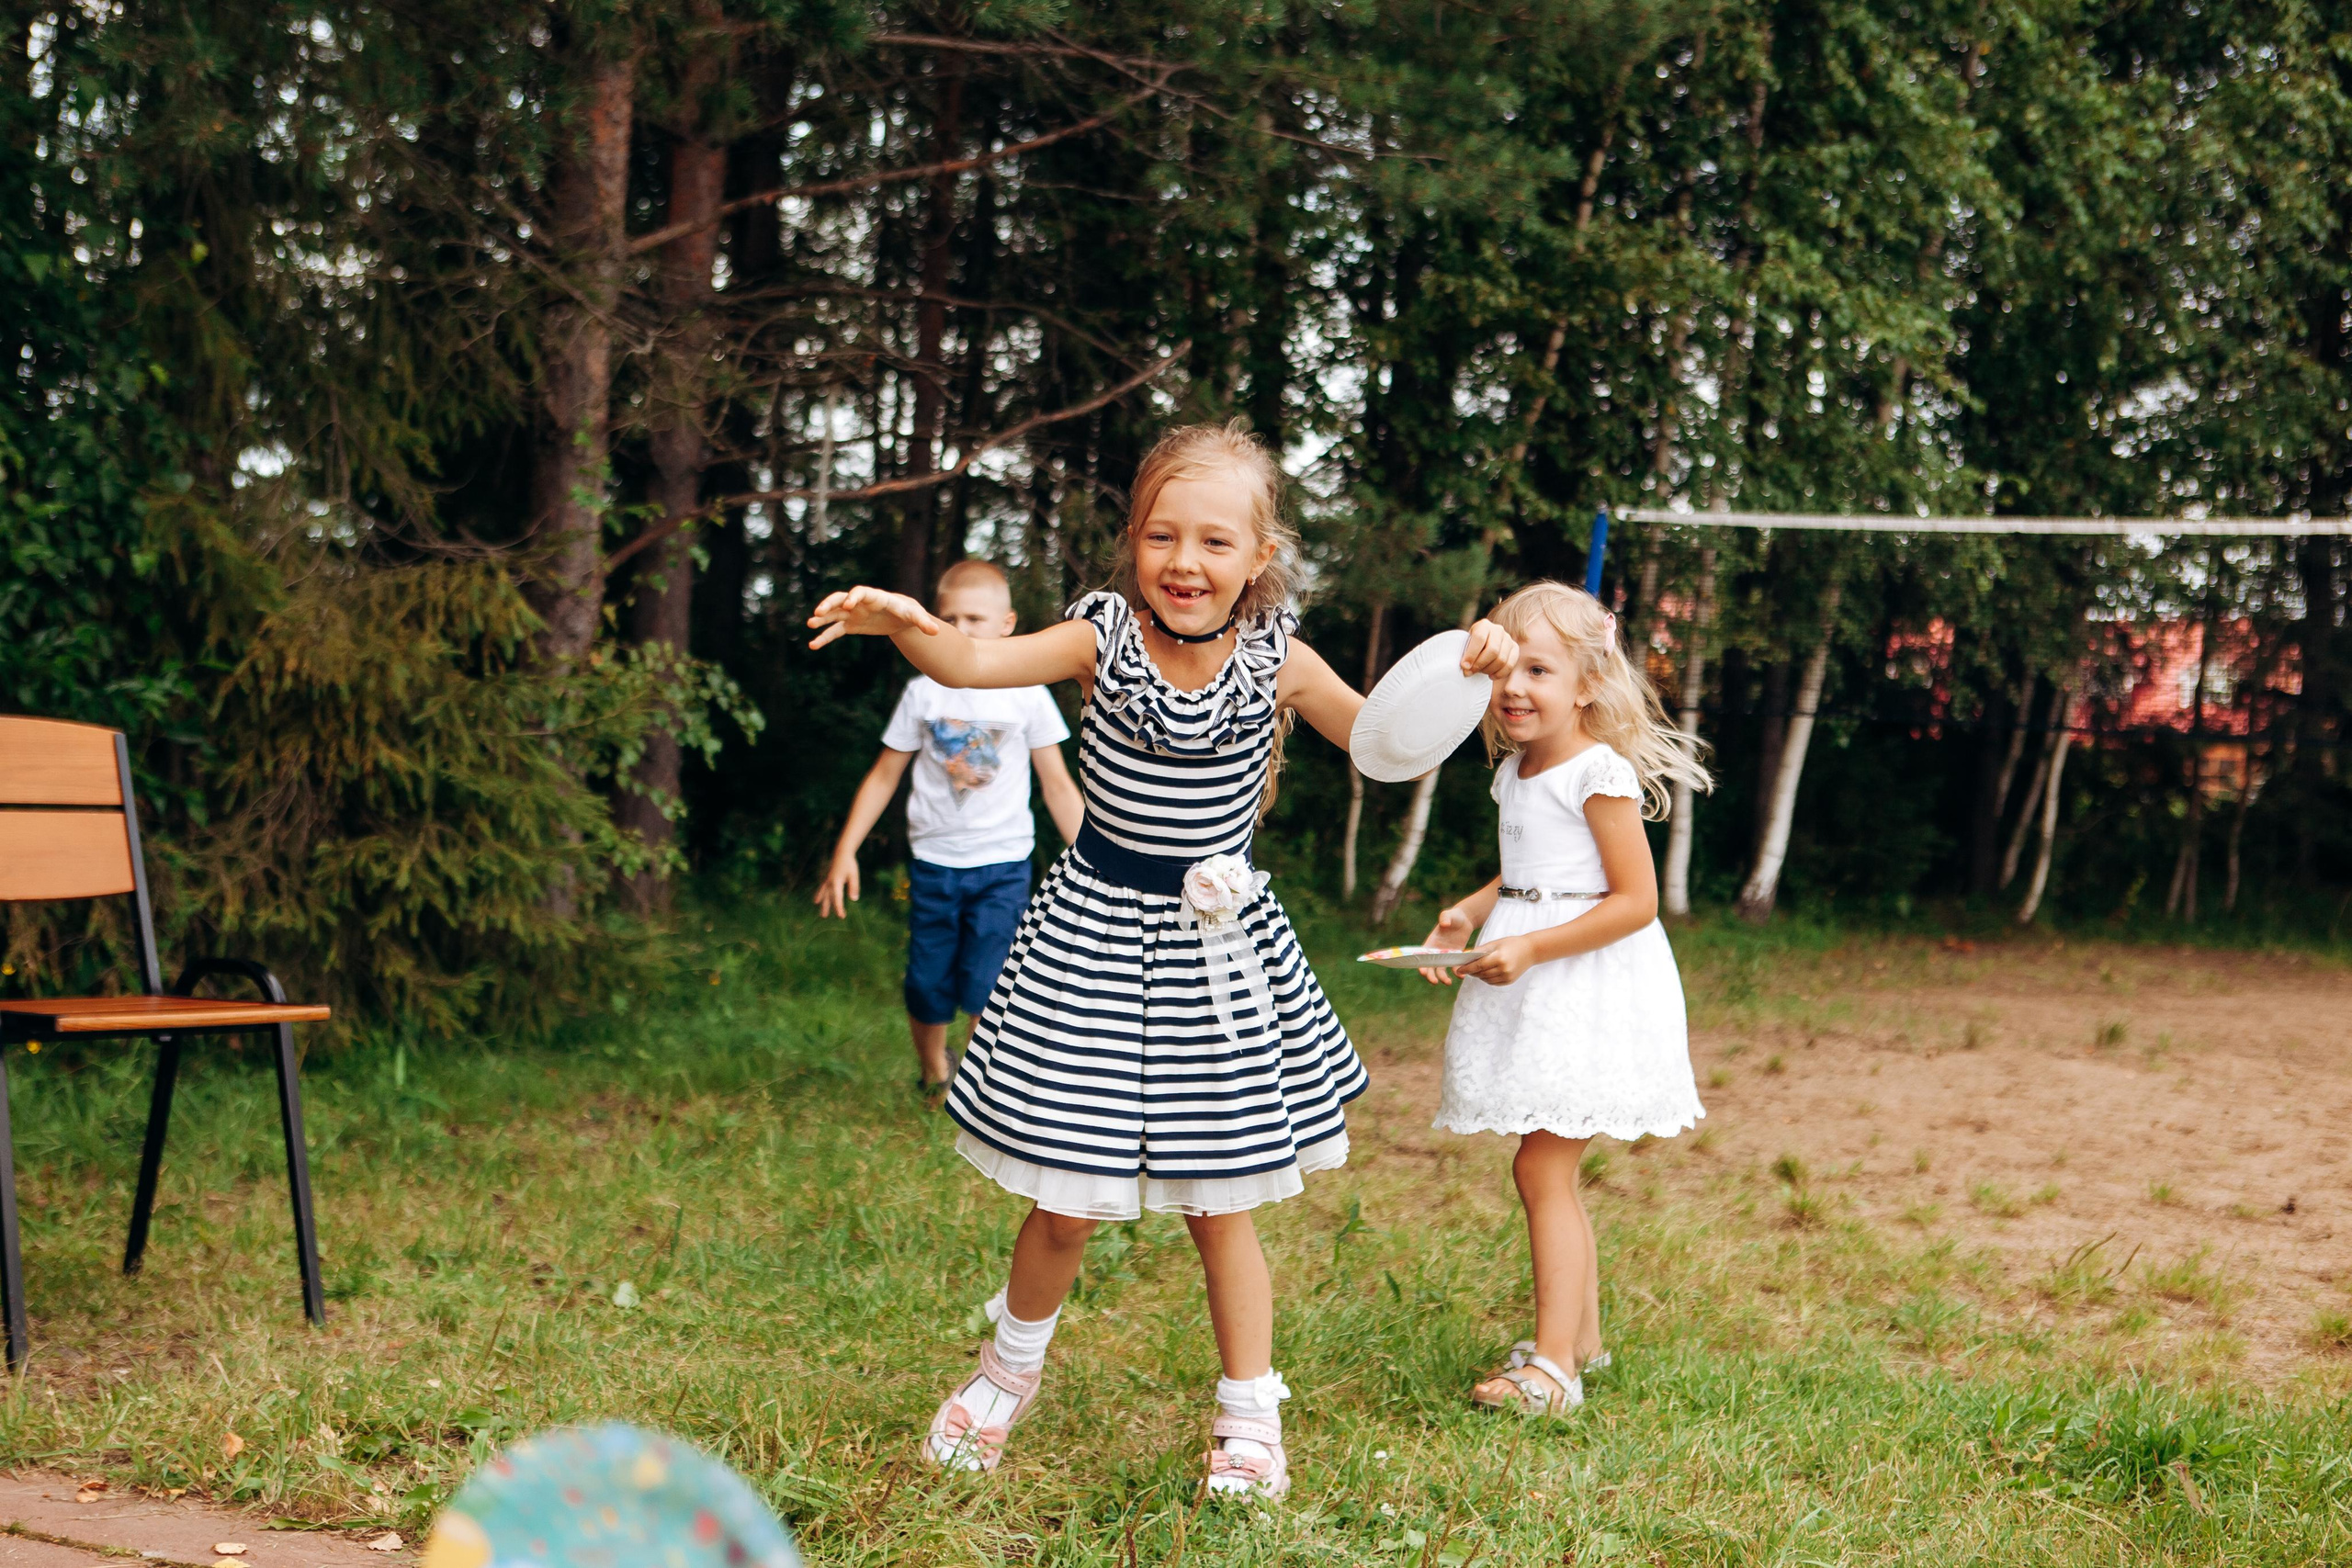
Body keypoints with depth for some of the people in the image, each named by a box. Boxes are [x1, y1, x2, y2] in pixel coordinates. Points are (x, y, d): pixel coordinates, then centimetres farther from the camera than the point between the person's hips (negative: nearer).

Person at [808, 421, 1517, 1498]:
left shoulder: (1278, 663, -6)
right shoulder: (1104, 639, -10)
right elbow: (975, 663, -22)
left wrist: (1458, 676, -15)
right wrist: (906, 625, -44)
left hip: (1217, 946, 1)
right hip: (1097, 935, -1)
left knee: (1219, 1204, 8)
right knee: (1067, 1203, 4)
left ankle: (1250, 1417, 24)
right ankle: (1013, 1365, 33)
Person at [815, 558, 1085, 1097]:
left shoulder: (1026, 695, -1)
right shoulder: (923, 693, 3)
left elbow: (1057, 785, 4)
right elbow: (884, 776, 9)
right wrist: (845, 851, 5)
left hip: (1003, 863, -2)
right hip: (934, 861, 2)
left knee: (988, 989, -14)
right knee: (927, 991, 6)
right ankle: (932, 1077, 31)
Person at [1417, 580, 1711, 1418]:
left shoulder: (1600, 775, -16)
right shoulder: (1514, 774, 11)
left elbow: (1635, 901, -19)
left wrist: (1530, 948, -23)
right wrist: (1467, 914, 7)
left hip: (1588, 993, -9)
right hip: (1531, 998, 9)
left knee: (1542, 1166, -12)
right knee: (1553, 1172, 15)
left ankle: (1552, 1365, -11)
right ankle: (1582, 1336, 28)